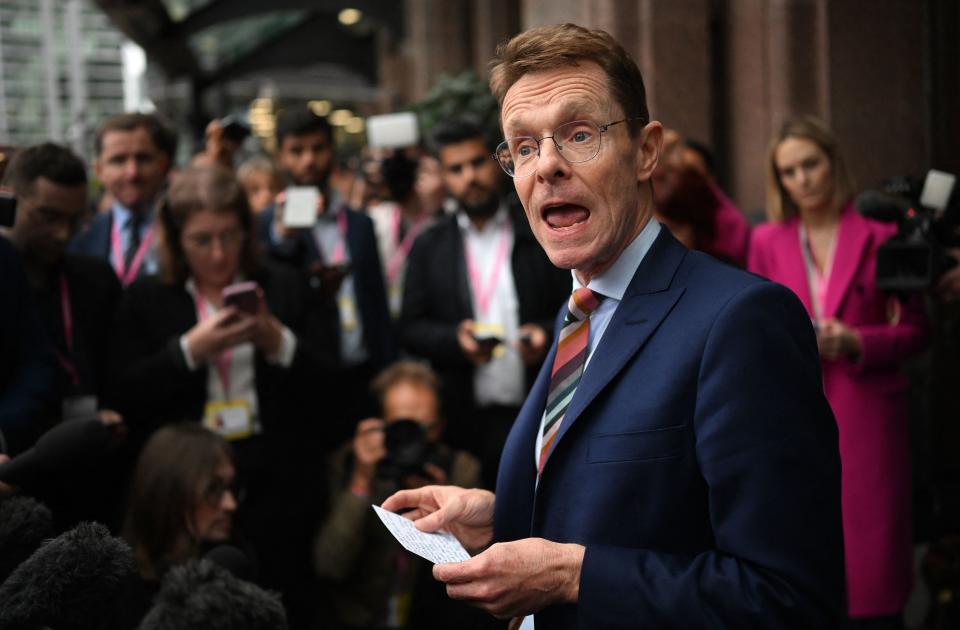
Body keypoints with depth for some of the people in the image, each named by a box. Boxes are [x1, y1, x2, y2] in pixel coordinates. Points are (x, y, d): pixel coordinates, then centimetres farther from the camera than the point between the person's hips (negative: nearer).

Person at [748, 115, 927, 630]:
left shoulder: (879, 237, 4)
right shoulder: (768, 242, 11)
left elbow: (912, 331, 6)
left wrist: (855, 342, -12)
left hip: (866, 416, -2)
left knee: (869, 553, -3)